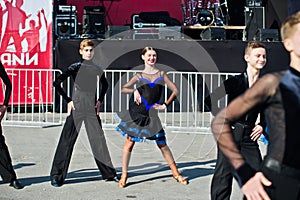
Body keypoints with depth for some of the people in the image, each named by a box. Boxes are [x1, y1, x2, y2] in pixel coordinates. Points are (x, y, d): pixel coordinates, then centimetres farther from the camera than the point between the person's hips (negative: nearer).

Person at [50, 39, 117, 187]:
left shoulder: (97, 69, 7)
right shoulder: (75, 67, -2)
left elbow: (105, 85, 24)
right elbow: (57, 83, -6)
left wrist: (100, 100, 12)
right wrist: (68, 100, -8)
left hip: (92, 109, 3)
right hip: (76, 108, -3)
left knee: (99, 140, 4)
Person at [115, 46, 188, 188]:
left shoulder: (161, 74, 11)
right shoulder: (139, 76, 11)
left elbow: (175, 90, 10)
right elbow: (123, 89, 9)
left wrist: (165, 105, 2)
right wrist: (135, 91, -8)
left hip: (152, 113, 0)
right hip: (136, 112, 0)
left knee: (162, 144, 1)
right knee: (129, 143, -2)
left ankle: (176, 173, 13)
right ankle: (124, 175, 8)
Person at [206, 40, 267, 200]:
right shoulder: (235, 81, -6)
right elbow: (211, 99, -7)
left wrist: (262, 125, 10)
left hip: (250, 135, 4)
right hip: (230, 133, -4)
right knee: (224, 173, -1)